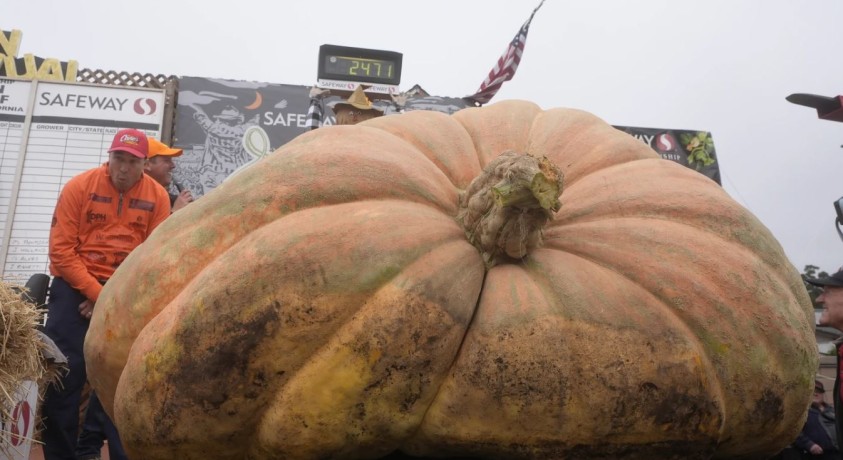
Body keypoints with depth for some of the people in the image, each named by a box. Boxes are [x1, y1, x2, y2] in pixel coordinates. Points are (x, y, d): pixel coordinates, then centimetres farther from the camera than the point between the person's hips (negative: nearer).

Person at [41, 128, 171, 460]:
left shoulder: (157, 197, -1)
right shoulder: (79, 186, -3)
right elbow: (61, 250, -8)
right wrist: (96, 292, -16)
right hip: (74, 288, 0)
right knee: (62, 376, -1)